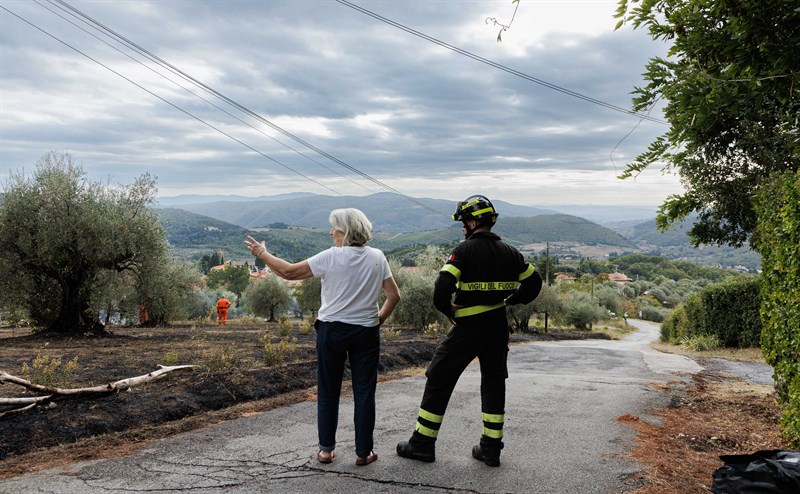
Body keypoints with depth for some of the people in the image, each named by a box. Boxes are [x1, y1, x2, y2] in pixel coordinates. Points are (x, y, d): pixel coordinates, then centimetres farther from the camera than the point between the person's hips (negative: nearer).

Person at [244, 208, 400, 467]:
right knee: (364, 393, 8)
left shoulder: (331, 257, -11)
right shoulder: (377, 257, -1)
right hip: (366, 332, 2)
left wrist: (262, 254, 5)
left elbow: (289, 272, -8)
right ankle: (363, 451, 13)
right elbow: (394, 296, -1)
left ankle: (326, 449, 20)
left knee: (328, 392, 13)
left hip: (332, 330, -2)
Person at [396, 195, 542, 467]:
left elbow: (442, 285, -22)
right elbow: (534, 282, 15)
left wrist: (448, 310, -6)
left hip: (467, 327, -5)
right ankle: (491, 448, 18)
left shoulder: (465, 250, -12)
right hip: (498, 327, 6)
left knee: (439, 380, 5)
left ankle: (422, 443, 11)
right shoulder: (510, 252, 7)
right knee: (494, 383, 14)